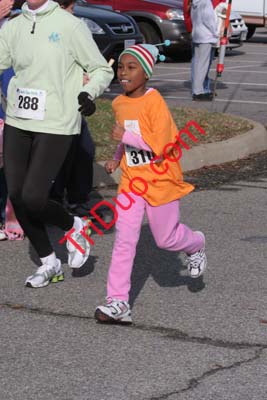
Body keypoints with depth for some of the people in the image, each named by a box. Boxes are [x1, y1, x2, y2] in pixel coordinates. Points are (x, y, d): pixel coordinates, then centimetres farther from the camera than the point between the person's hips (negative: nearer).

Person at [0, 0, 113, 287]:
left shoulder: (69, 25, -7)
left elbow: (102, 69, -2)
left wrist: (88, 92, -19)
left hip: (55, 125, -5)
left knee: (33, 198, -13)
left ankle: (75, 228, 20)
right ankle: (49, 263, 24)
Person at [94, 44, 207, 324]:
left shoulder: (155, 103, -18)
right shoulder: (119, 104, 4)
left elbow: (162, 147, -23)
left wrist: (127, 137, -27)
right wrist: (117, 158, 12)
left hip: (160, 181, -5)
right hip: (131, 179, 5)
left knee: (166, 239, 9)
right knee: (124, 240, -6)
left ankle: (195, 245, 44)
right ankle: (118, 303, -9)